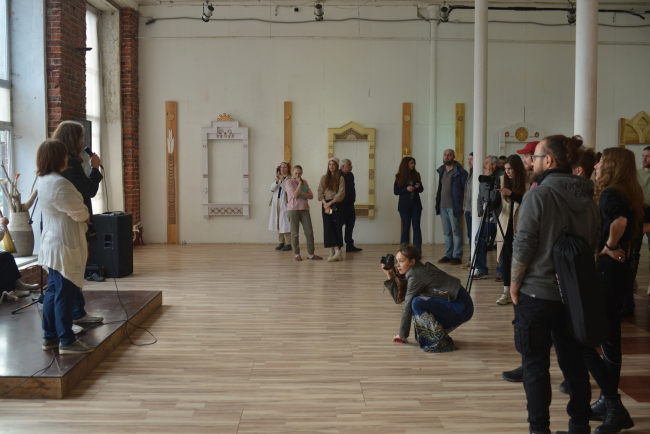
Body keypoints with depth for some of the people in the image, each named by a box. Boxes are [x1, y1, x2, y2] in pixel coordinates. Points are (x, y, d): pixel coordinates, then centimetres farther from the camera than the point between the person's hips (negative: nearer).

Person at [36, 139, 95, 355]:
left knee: (53, 292, 16)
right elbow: (78, 212, -15)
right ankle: (67, 341, 5)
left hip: (51, 245, 10)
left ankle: (50, 336, 25)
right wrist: (87, 217, 5)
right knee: (65, 294, -2)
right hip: (65, 246, -10)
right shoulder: (59, 183, -21)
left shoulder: (43, 181, 10)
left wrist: (82, 216, 2)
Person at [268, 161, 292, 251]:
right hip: (276, 203, 6)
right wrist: (277, 180, -12)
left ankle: (288, 244, -5)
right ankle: (281, 242, 12)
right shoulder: (277, 178, 16)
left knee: (285, 223, -9)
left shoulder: (290, 179, -2)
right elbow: (272, 189, 2)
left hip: (285, 203, -6)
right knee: (278, 223, 5)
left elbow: (288, 190, -15)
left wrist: (283, 180, -19)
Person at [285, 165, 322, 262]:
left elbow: (311, 196, 6)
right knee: (295, 233, 2)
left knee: (309, 232, 1)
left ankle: (311, 254, 7)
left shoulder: (305, 182, 13)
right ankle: (297, 254, 11)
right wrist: (299, 183, -8)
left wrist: (301, 193, -10)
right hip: (293, 210, -4)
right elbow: (295, 194, -15)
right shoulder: (289, 182, -2)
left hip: (304, 209, 4)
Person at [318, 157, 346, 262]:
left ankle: (336, 252, -11)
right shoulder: (324, 178, 10)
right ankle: (337, 251, -4)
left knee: (336, 228, -7)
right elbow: (320, 193, 4)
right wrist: (325, 204, -10)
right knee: (328, 228, -4)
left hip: (336, 205, -2)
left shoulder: (340, 178, 2)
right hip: (326, 205, 2)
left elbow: (341, 193, -7)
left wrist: (330, 203, -13)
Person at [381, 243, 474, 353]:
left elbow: (407, 306, -13)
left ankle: (441, 340, -15)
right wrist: (390, 276, 5)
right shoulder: (415, 271, 10)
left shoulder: (416, 275, -16)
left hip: (461, 308, -10)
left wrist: (402, 335, -6)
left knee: (417, 303, -23)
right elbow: (399, 298, 11)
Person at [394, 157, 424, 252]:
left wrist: (419, 186, -11)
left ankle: (417, 250, 0)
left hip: (416, 204, 2)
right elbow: (396, 191, -4)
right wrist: (406, 189, -17)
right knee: (406, 228, 2)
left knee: (416, 227, 0)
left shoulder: (416, 175, 5)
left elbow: (421, 190, 11)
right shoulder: (399, 177, -2)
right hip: (405, 205, -2)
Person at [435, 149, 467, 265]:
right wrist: (438, 203, 13)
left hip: (453, 207, -7)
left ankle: (457, 256, 3)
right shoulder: (441, 170, 13)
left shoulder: (460, 172, -8)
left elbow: (466, 189, -9)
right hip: (442, 206, 7)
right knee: (447, 232, 12)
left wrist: (462, 205, -14)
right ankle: (448, 255, 18)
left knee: (456, 232, -2)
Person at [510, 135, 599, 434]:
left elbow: (523, 246, -17)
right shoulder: (587, 198, 5)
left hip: (536, 293, -6)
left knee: (535, 365, 6)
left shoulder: (538, 195, -15)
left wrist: (514, 283, -6)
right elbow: (594, 244, 12)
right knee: (574, 362, 16)